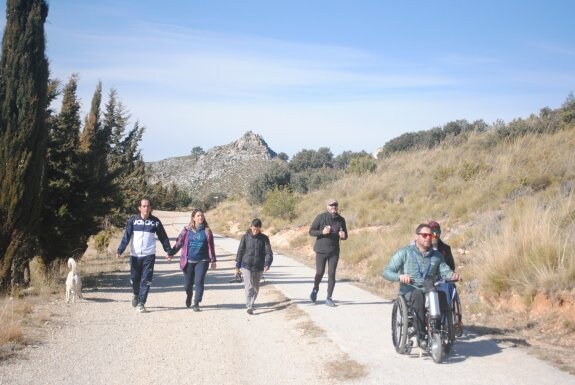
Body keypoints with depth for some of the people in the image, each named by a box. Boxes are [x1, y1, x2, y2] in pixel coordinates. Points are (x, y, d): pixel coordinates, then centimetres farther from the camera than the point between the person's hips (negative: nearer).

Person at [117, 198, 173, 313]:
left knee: (146, 280, -5)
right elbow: (126, 236, -6)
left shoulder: (155, 221, 2)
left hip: (149, 256, 0)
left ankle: (141, 304, 2)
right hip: (135, 255, 1)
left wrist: (169, 251, 9)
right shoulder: (133, 220, 0)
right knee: (134, 278, 11)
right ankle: (136, 294, 41)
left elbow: (163, 237, 8)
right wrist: (120, 250, -17)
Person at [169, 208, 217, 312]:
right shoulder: (187, 230, 2)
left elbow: (211, 246, 6)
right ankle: (189, 297, 38)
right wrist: (171, 253, 0)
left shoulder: (207, 231, 2)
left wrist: (213, 260, 5)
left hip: (202, 260, -1)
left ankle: (196, 304, -2)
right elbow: (179, 243, 5)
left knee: (199, 282, -11)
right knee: (188, 284, 7)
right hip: (189, 261, 1)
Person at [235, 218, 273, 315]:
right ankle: (249, 307, -11)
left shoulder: (264, 238, 0)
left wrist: (267, 263, -20)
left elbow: (268, 252, -5)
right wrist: (238, 265, 9)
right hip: (246, 266, -2)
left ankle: (251, 303, 31)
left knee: (256, 288, 13)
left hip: (259, 267, 2)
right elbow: (240, 251, 6)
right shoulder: (245, 237, -1)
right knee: (249, 287, -11)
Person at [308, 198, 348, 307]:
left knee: (332, 274, -1)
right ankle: (315, 290, 32)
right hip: (321, 250, -2)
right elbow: (311, 231, -6)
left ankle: (329, 298, 8)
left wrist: (343, 236, -11)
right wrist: (322, 232, -23)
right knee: (320, 273, 3)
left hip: (334, 251, 2)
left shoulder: (341, 220, 3)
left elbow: (345, 235, 14)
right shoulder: (321, 217, -7)